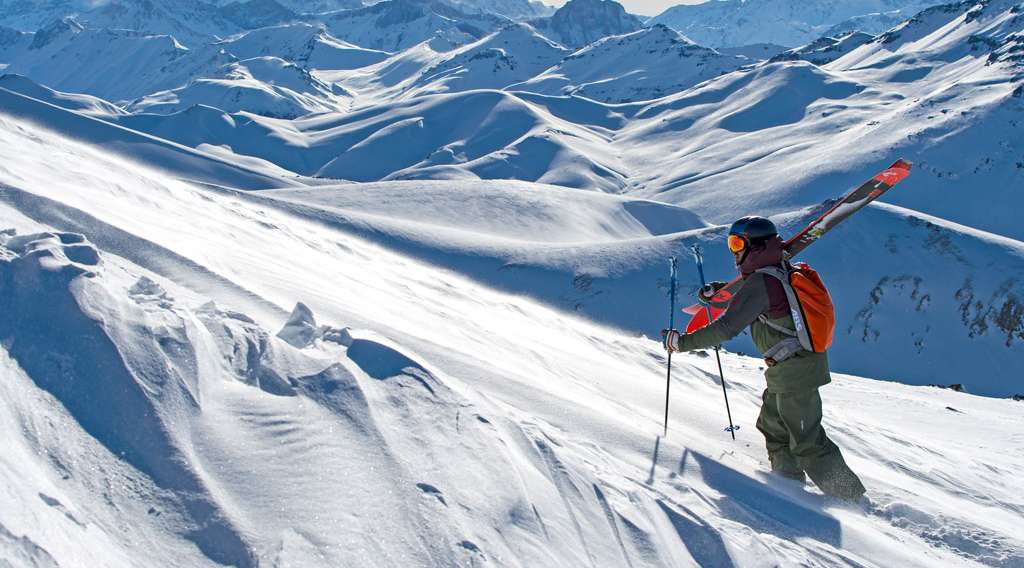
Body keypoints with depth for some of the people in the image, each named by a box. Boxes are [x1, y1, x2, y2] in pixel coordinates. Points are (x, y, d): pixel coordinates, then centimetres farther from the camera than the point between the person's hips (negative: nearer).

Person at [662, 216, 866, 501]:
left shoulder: (760, 282, -22)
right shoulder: (781, 270, 7)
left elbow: (727, 328, -24)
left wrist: (683, 342, -17)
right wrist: (719, 288, 34)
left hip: (793, 373, -10)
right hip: (803, 363, 10)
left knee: (806, 442, -1)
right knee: (773, 426, 22)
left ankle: (850, 496, 8)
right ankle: (788, 481, 35)